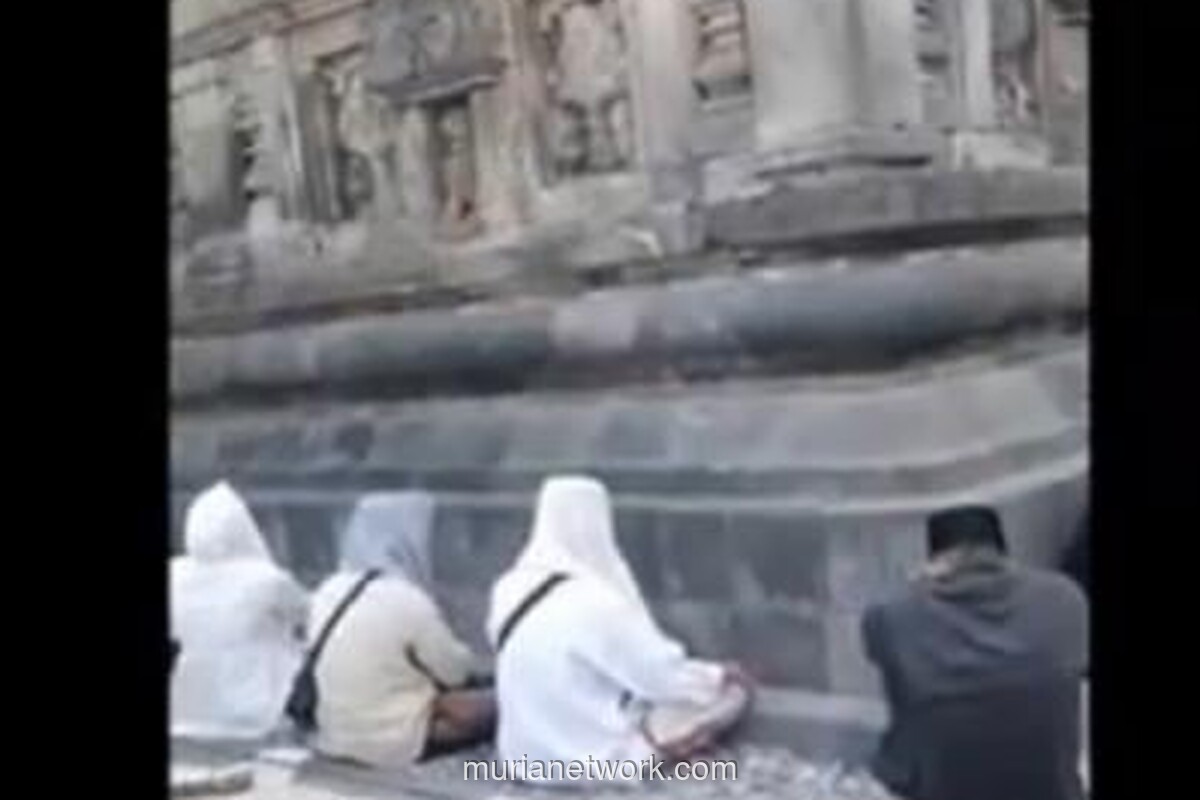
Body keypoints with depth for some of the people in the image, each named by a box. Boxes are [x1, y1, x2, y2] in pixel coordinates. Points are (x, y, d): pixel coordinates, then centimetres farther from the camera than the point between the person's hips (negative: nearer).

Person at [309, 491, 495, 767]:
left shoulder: (328, 591, 0)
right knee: (489, 704, 4)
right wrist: (473, 664, 14)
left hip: (332, 740, 7)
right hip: (392, 746, -7)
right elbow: (458, 672, -7)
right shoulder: (408, 601, -20)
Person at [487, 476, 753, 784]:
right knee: (733, 690, 2)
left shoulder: (509, 589, -2)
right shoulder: (595, 602, -25)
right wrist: (720, 676, 4)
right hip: (589, 758, -7)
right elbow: (665, 676, -16)